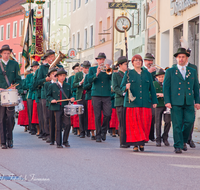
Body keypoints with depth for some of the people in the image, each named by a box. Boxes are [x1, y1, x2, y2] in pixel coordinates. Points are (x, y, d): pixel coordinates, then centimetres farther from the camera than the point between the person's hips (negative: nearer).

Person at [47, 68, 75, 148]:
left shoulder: (68, 86, 13)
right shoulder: (52, 86, 6)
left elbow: (70, 95, 18)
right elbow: (48, 95, 8)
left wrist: (71, 98, -3)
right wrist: (51, 100, -11)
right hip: (57, 108, -2)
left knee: (68, 124, -8)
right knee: (58, 126, -2)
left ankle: (65, 141, 10)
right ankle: (59, 143, 7)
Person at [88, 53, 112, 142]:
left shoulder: (108, 69, 13)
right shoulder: (92, 69, 11)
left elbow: (113, 78, -3)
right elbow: (89, 80, -4)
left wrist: (109, 70, -16)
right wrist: (97, 74, -18)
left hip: (107, 95, 1)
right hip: (96, 95, -1)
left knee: (108, 115, -9)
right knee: (97, 116, -2)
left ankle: (103, 131, 13)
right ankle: (98, 135, 4)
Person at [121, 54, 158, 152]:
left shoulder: (147, 74, 13)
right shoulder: (128, 73, 8)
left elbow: (152, 88, 14)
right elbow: (122, 87, 5)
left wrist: (154, 101, 9)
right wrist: (126, 87, -18)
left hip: (145, 103, 2)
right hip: (132, 103, -2)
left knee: (145, 123, -3)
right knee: (133, 123, -6)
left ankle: (142, 142, 9)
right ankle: (135, 144, -3)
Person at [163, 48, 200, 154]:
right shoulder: (170, 72, 9)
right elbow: (166, 87, 4)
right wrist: (167, 101, -6)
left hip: (189, 102, 2)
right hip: (175, 102, -2)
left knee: (189, 121, -9)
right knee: (177, 124, -5)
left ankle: (183, 141, 15)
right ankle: (178, 146, 1)